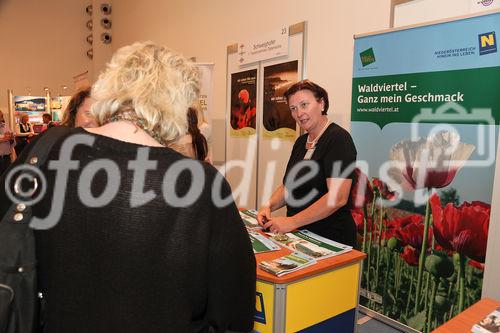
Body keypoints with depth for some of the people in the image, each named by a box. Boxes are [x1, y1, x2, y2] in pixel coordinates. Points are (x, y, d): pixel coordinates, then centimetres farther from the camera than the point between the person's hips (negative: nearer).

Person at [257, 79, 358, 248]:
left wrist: (292, 222, -21)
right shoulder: (301, 142, 11)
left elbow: (337, 197, -22)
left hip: (330, 238, -6)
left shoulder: (338, 138, -13)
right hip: (299, 234, 6)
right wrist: (268, 206, -3)